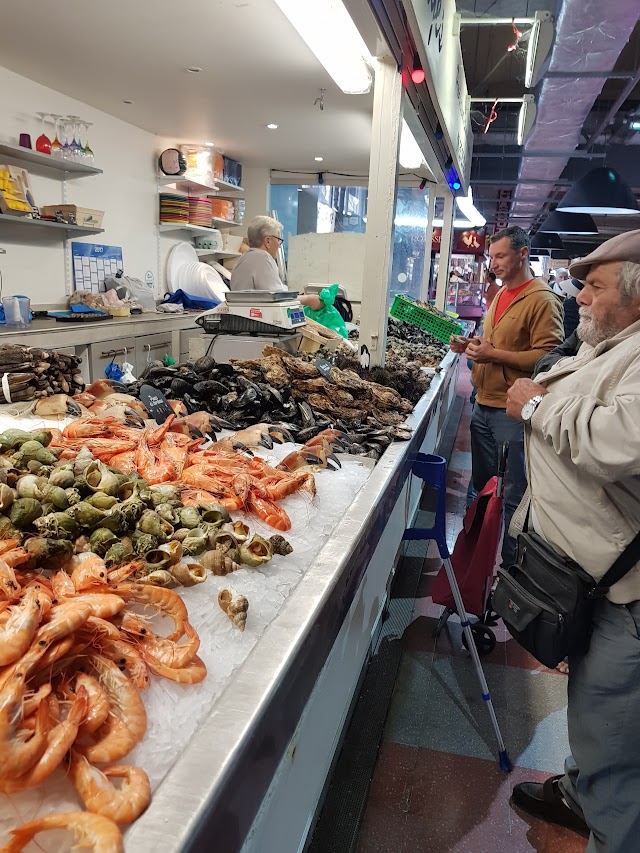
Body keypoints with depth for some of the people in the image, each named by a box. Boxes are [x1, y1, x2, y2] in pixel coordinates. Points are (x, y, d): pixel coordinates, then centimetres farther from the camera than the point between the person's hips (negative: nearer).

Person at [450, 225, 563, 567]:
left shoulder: (542, 300, -11)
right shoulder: (500, 295, 16)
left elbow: (547, 357, -19)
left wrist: (494, 355, -22)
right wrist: (472, 346, 8)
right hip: (484, 405, 9)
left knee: (511, 494, 1)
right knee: (482, 484, 18)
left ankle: (511, 562, 15)